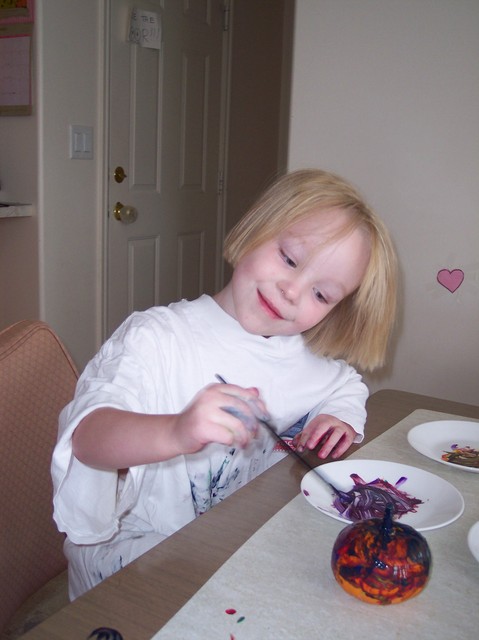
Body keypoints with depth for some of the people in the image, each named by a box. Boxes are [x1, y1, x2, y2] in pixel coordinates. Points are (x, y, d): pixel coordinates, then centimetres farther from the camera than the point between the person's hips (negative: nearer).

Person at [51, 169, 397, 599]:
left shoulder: (306, 356, 5)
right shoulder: (156, 338, -17)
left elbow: (347, 384, 28)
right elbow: (86, 435, -31)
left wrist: (341, 419, 3)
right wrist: (176, 432, -52)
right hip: (141, 549, -6)